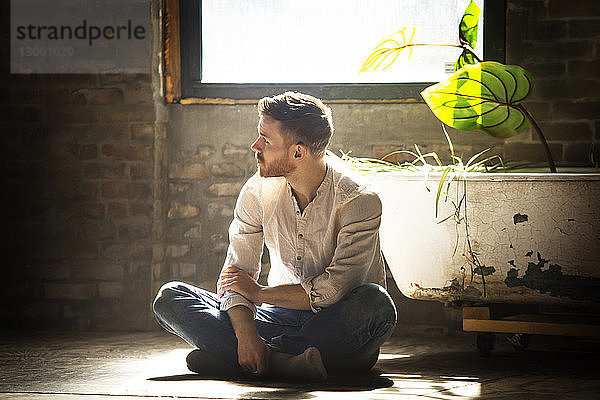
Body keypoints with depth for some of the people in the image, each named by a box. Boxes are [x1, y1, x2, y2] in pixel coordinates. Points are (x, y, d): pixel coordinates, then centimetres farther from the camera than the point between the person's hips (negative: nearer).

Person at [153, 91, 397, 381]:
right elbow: (236, 275, -3)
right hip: (280, 318, 4)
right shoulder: (258, 191, 0)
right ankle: (286, 363, -33)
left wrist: (259, 293, -11)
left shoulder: (359, 202, -14)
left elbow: (333, 290, -23)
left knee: (375, 302, -39)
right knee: (170, 297, -12)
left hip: (337, 329, -4)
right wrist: (246, 334, -24)